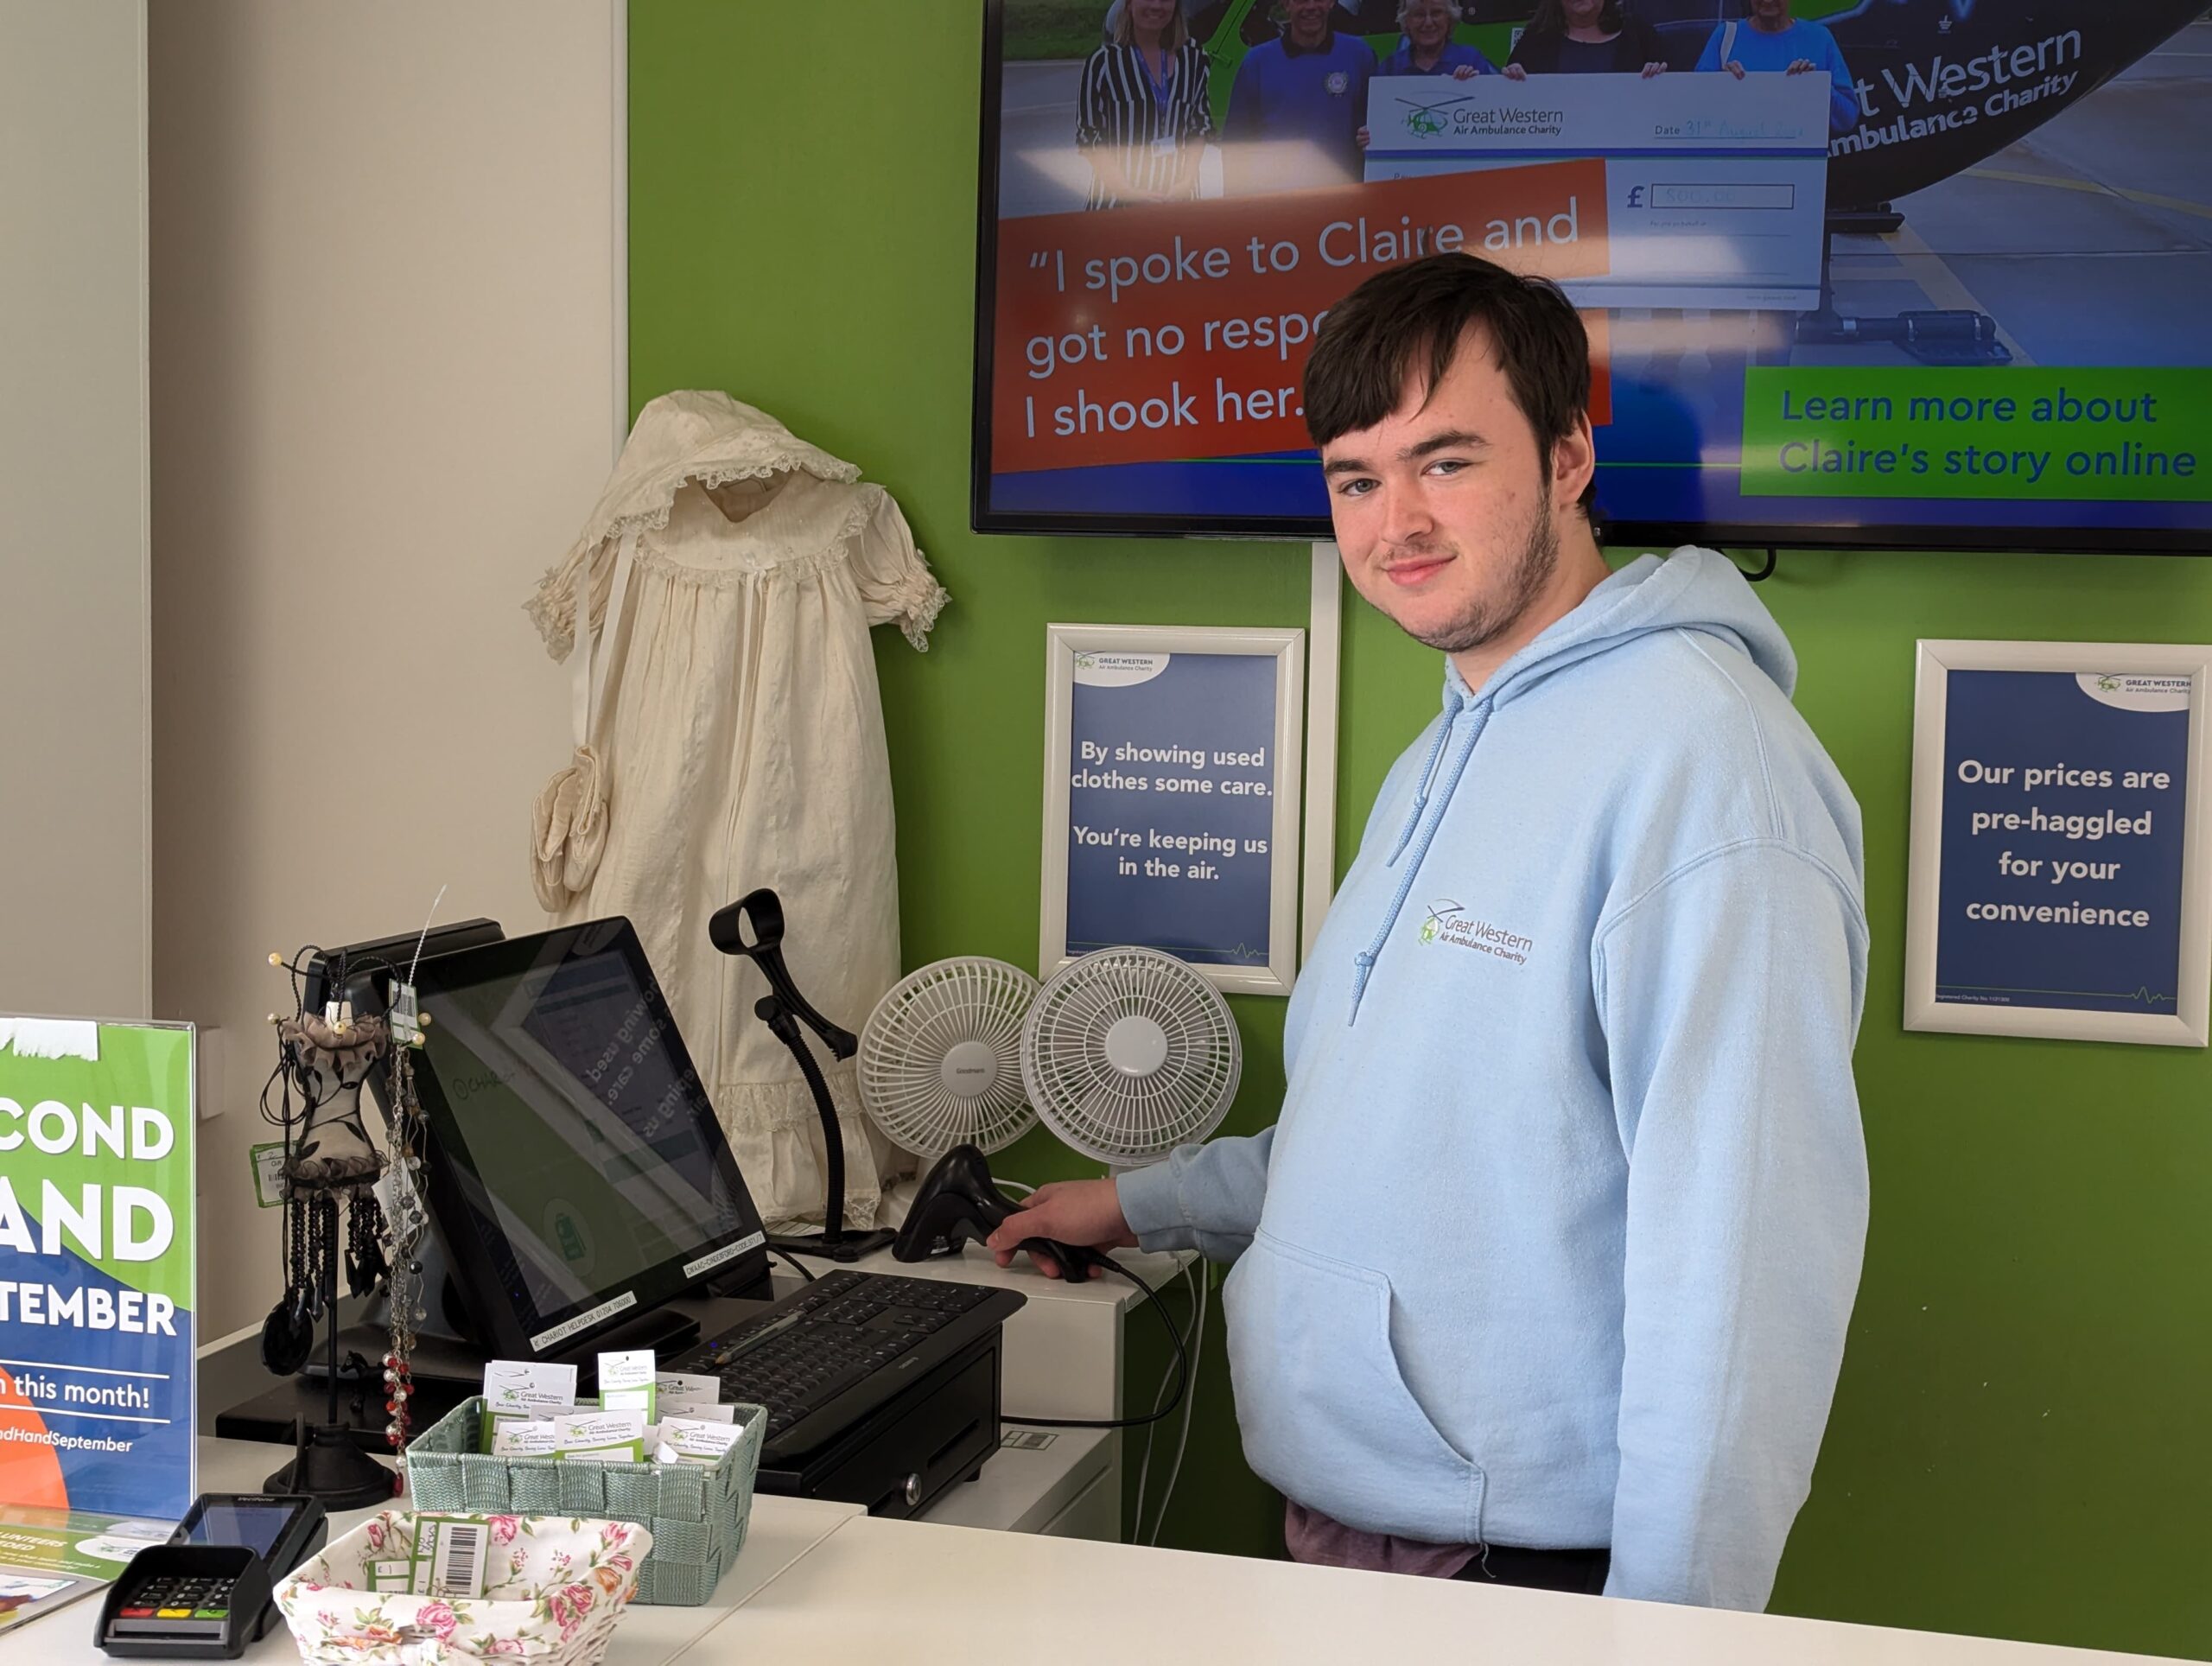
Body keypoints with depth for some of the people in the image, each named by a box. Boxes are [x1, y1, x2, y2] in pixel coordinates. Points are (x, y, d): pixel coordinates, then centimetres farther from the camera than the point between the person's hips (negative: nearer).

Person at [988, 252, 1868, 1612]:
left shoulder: (1699, 749, -19)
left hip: (1534, 1571, -9)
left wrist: (1670, 1618, -25)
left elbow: (1746, 1238, -24)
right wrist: (1147, 1206, 22)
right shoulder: (1446, 760, 14)